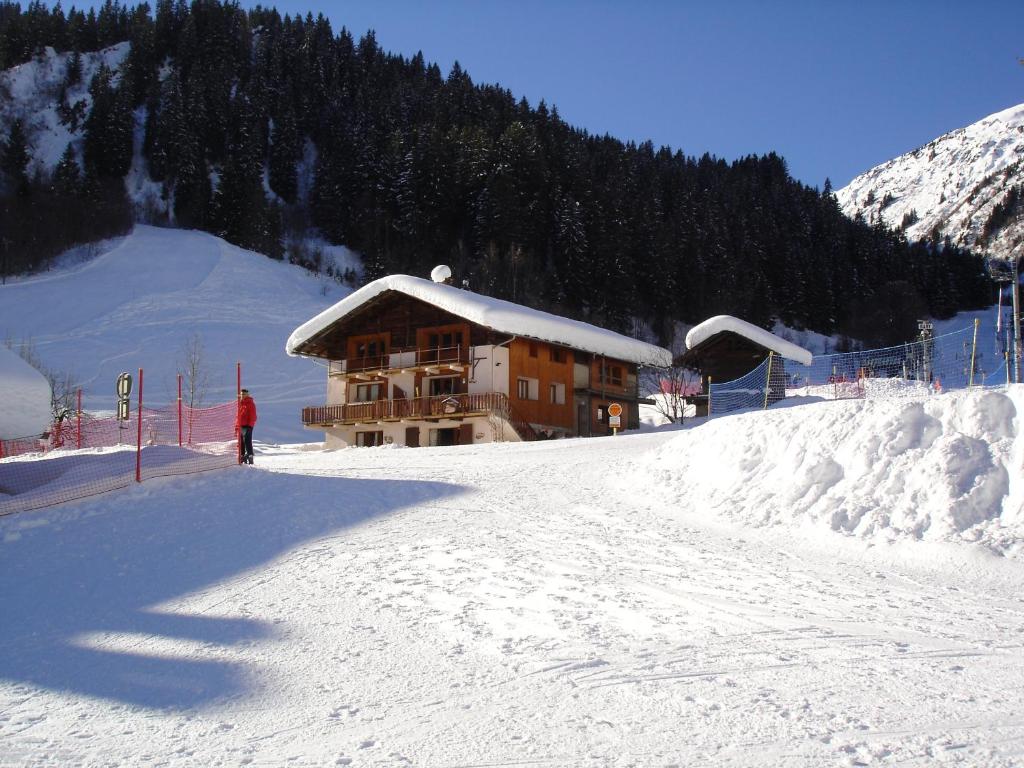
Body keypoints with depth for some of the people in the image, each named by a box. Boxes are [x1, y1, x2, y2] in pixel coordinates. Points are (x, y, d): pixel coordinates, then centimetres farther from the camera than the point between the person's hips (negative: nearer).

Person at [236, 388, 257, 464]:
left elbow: (253, 416, -9)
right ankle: (242, 456, 17)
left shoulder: (250, 403, -5)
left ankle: (250, 456, -13)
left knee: (247, 441, -13)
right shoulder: (240, 403, 16)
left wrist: (250, 425, -15)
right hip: (240, 426, 8)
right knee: (241, 442, 10)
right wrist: (236, 425, 16)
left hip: (247, 426, -8)